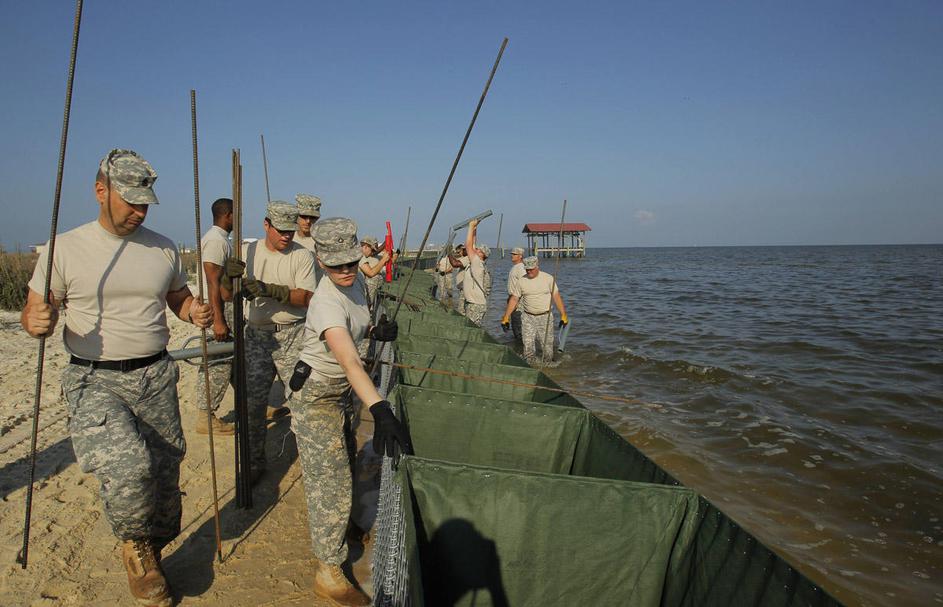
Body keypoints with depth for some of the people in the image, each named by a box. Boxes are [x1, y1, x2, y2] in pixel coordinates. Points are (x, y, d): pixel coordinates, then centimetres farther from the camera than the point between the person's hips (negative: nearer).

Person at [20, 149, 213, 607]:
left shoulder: (163, 248, 7)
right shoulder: (65, 249, -3)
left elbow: (179, 298, 19)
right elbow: (32, 313, 2)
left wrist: (195, 312, -4)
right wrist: (37, 321, -23)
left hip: (156, 377, 4)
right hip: (95, 381, -3)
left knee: (164, 476, 7)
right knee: (129, 466, -25)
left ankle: (150, 558, 32)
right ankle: (136, 550, 5)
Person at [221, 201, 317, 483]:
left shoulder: (302, 255, -3)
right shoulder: (248, 252, 5)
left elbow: (306, 298, -14)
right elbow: (228, 296, 2)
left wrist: (270, 290, -26)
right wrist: (228, 277, -20)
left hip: (293, 335, -3)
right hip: (257, 335, 3)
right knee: (252, 401, 5)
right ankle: (254, 463, 19)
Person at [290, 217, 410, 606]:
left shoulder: (354, 286, -4)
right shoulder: (327, 303, -32)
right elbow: (350, 362, -46)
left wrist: (376, 331, -4)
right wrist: (380, 410, -57)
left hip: (341, 393, 9)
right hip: (316, 398, -9)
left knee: (341, 468, 25)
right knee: (330, 482, -3)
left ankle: (335, 531, 50)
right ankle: (328, 572, 13)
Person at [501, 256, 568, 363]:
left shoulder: (548, 278, -3)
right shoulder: (521, 281, 1)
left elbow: (556, 296, -1)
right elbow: (514, 299, 5)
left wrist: (563, 315, -5)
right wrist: (506, 317, 1)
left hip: (545, 316, -1)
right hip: (528, 317, 1)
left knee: (547, 345, 0)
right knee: (528, 345, -1)